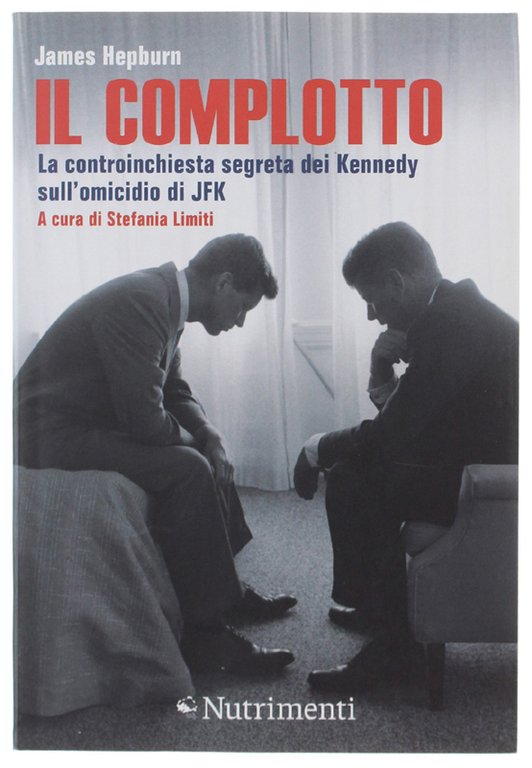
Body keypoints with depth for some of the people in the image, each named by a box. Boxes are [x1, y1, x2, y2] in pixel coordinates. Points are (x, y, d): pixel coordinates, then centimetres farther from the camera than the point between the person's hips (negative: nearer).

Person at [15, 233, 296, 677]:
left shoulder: (165, 301, 7)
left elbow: (174, 391, 15)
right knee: (189, 468, -25)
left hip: (95, 421, 11)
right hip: (54, 434, -11)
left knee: (210, 456, 14)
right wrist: (196, 440, -8)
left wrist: (210, 437, -2)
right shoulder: (140, 303, -24)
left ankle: (223, 587, 23)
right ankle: (204, 632, -13)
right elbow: (145, 419, -28)